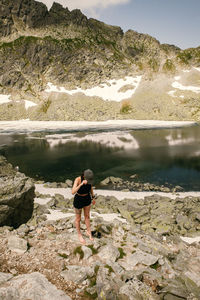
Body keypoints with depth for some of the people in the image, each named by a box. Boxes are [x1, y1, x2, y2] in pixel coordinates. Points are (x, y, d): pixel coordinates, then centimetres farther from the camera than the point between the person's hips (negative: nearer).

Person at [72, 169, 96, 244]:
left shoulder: (89, 178, -16)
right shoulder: (77, 179, -32)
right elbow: (73, 192, -43)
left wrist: (93, 198, 13)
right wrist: (81, 184, -53)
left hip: (87, 198, 5)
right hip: (78, 200, -4)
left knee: (87, 216, 22)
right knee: (78, 219, 16)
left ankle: (89, 232, 45)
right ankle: (79, 235, 39)